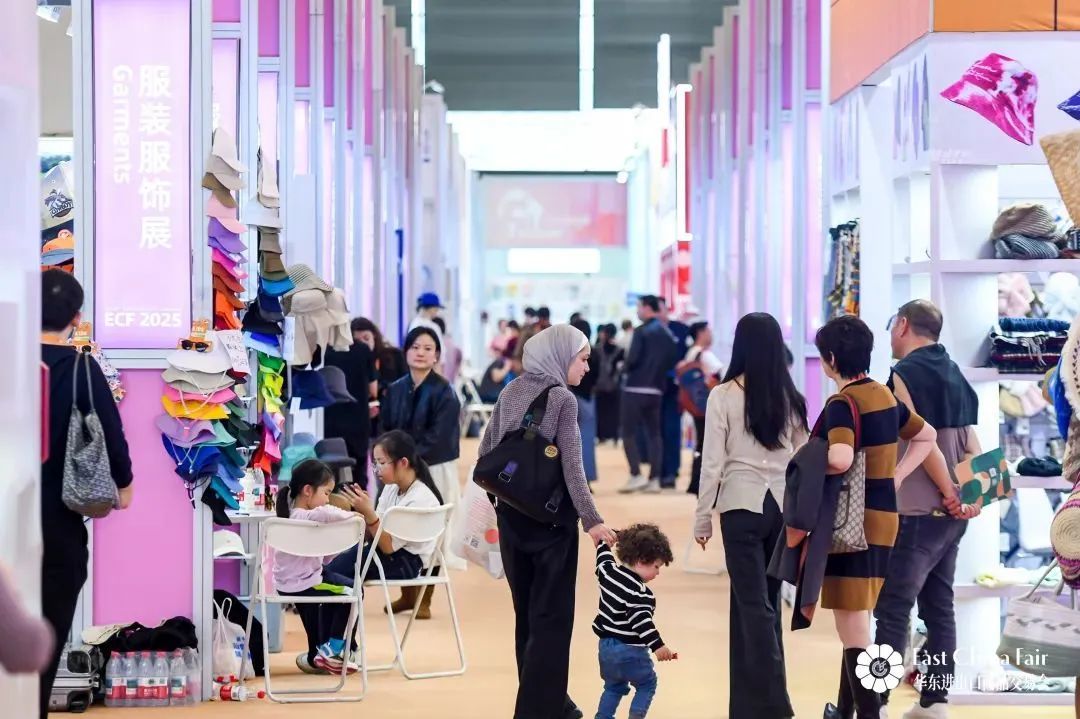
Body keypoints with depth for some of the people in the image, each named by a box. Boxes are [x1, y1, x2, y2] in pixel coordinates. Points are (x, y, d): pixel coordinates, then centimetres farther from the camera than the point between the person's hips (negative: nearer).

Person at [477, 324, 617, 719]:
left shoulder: (511, 391, 6)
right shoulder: (562, 399, -13)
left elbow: (486, 450, 9)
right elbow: (571, 466, -21)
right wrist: (591, 519, -23)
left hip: (510, 515, 7)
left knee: (527, 613, 15)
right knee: (551, 616, 0)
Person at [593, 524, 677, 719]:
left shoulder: (608, 571, 0)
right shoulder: (640, 593, -23)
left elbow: (603, 556, 21)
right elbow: (641, 621, -32)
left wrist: (603, 540, 41)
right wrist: (658, 646, -34)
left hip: (606, 646, 8)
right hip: (630, 651, -8)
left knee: (614, 686, 23)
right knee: (647, 684, 10)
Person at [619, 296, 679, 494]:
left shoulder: (641, 332, -11)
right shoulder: (667, 334, 9)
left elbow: (632, 359, -18)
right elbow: (672, 361, 9)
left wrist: (626, 368, 2)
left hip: (635, 389, -6)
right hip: (657, 390, 6)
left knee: (629, 433, 0)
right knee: (654, 433, 10)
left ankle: (636, 475, -10)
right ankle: (654, 479, 5)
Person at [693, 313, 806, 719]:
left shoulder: (724, 396, -7)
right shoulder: (791, 397, 4)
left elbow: (712, 462, -7)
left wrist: (702, 517, 2)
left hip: (742, 506, -4)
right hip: (783, 506, 4)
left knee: (753, 604, -2)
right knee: (765, 601, 13)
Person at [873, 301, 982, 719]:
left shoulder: (904, 374, -10)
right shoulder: (954, 374, 14)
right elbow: (971, 446, 9)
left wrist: (949, 493, -9)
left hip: (916, 511, -8)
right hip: (950, 512, 8)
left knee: (892, 608, -7)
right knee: (938, 605, 11)